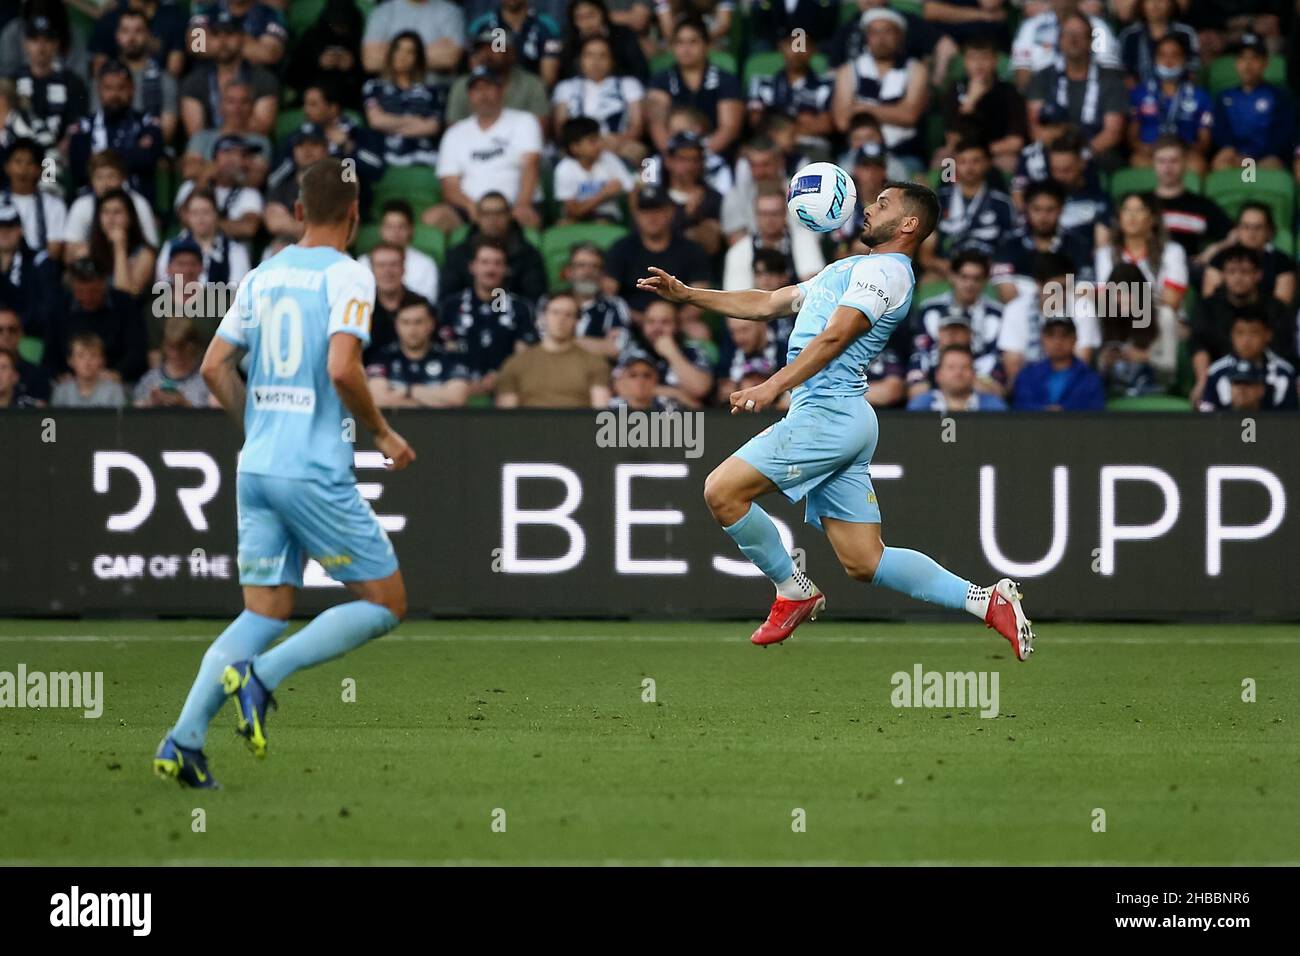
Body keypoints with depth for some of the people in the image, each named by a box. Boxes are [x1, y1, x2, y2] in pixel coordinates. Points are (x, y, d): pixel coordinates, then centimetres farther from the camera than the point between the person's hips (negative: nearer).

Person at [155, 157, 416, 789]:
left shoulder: (264, 275, 12)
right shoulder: (347, 274, -8)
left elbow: (215, 367, 13)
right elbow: (342, 368, -20)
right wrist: (382, 433, -5)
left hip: (257, 469, 7)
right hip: (317, 471, -7)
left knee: (265, 614, 10)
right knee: (385, 603, 4)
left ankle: (184, 739, -6)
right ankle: (262, 676, -13)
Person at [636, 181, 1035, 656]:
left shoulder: (884, 269, -5)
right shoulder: (848, 270, 27)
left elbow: (833, 337, -17)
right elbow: (767, 304, 31)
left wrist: (774, 385, -27)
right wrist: (686, 294, 26)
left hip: (829, 414, -10)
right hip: (840, 421, 10)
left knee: (722, 491, -12)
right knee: (864, 563, 3)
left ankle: (795, 592, 0)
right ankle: (986, 601, 2)